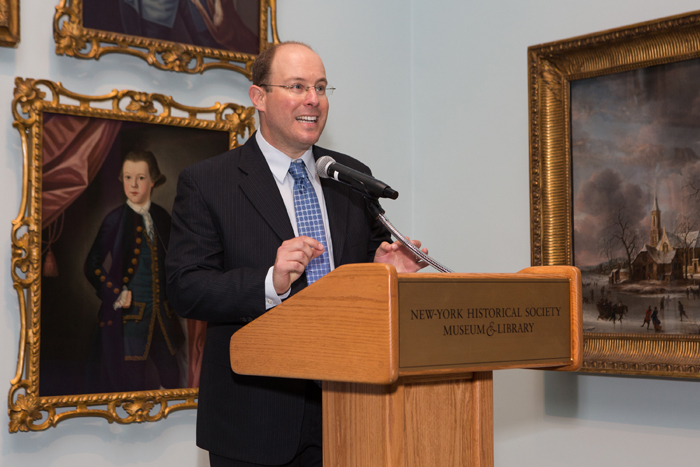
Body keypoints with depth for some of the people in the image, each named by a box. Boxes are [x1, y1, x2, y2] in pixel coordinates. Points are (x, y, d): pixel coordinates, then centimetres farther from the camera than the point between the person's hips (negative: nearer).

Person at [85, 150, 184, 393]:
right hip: (130, 316, -4)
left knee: (170, 382, 4)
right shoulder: (116, 219, -3)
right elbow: (93, 266, 0)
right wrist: (117, 294, -7)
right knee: (131, 384, -2)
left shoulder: (162, 217, 8)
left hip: (162, 316, 4)